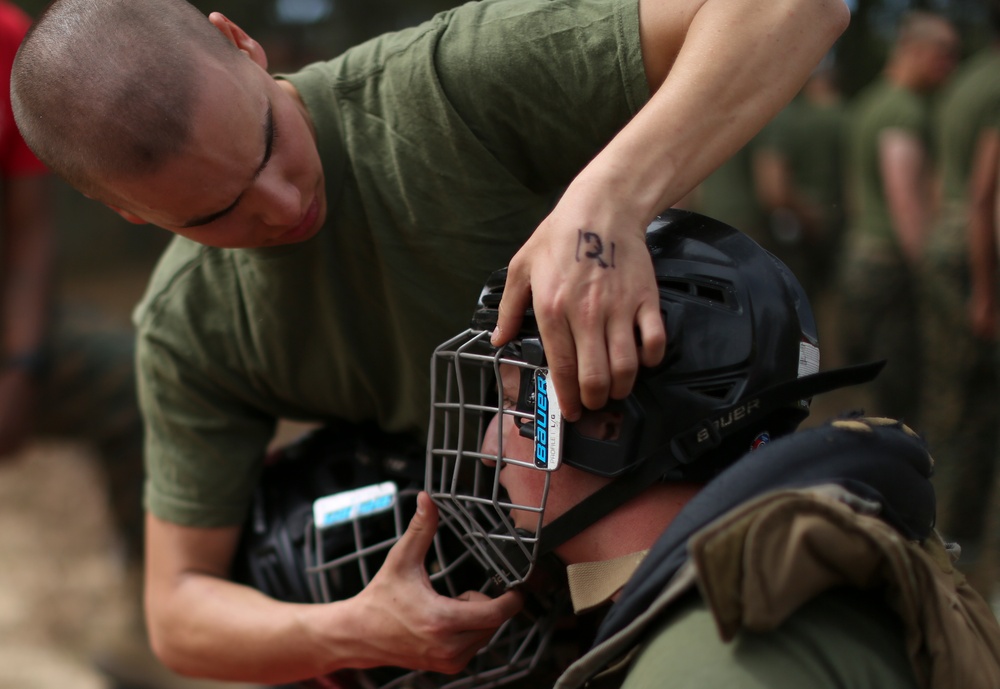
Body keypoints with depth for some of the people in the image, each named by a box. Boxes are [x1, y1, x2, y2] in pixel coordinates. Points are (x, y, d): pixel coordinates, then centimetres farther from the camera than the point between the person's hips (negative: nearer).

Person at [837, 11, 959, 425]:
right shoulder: (906, 110, -14)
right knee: (902, 403, -8)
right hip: (892, 265, -10)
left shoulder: (868, 101, 17)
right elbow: (905, 200, -23)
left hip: (859, 256, 10)